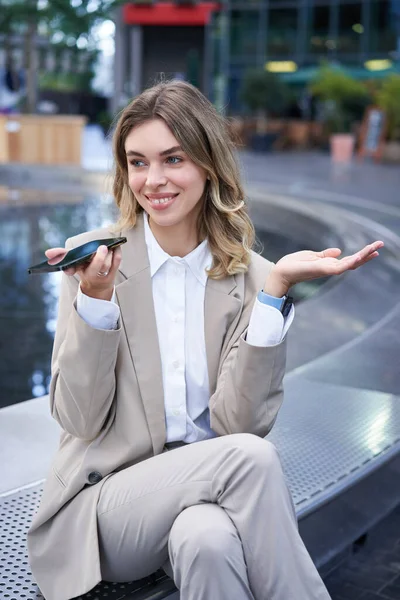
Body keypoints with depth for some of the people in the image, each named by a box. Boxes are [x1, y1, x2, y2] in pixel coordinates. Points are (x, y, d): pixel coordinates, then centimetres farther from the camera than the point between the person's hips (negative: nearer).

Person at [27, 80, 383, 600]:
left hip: (211, 486, 1)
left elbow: (238, 423, -11)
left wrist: (276, 288, -18)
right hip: (107, 500, 0)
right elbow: (79, 420, -7)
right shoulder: (93, 259, -4)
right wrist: (95, 298, -21)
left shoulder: (249, 276, -1)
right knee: (253, 458, -27)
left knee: (209, 538, -34)